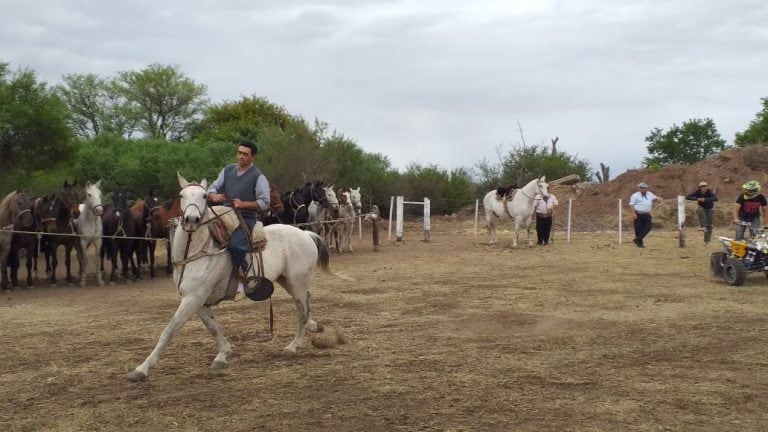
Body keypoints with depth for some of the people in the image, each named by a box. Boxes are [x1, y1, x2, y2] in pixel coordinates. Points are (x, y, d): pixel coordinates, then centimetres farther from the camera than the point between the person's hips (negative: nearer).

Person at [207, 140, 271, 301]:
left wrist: (243, 204, -18)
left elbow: (264, 203, -6)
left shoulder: (258, 177, -3)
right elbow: (212, 188, 16)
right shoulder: (227, 170, 13)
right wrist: (214, 196, -8)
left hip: (246, 219, -6)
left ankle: (249, 275, -10)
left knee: (235, 245, -31)